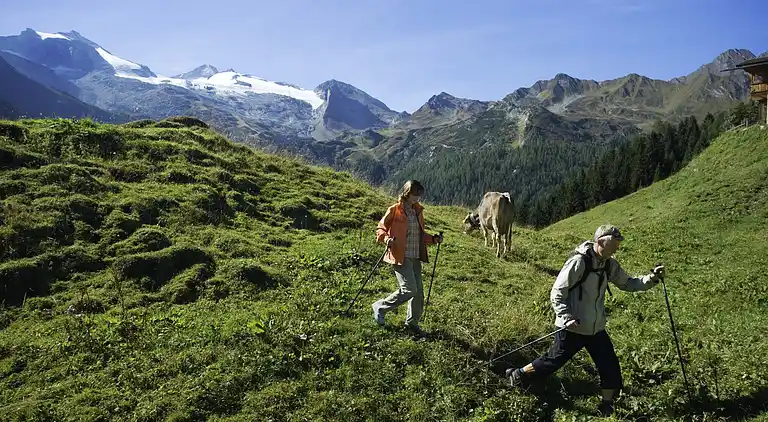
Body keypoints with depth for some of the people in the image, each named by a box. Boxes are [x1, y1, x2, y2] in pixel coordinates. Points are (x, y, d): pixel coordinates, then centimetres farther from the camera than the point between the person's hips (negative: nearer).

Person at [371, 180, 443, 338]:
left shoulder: (418, 211, 12)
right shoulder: (394, 210, -8)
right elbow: (380, 228, -3)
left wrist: (433, 239, 7)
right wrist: (387, 239, -22)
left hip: (415, 257, 7)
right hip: (401, 256, -7)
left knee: (419, 291, 8)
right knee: (409, 290, -12)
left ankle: (412, 323, 26)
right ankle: (380, 307, 9)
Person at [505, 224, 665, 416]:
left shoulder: (609, 264, 2)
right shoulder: (579, 262, -21)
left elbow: (628, 284, 11)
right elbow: (557, 293, -19)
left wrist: (651, 278, -3)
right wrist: (566, 318, -28)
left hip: (596, 329, 7)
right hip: (573, 328, -7)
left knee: (611, 371, 7)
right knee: (553, 361, 6)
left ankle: (606, 409, 29)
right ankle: (517, 375, 29)